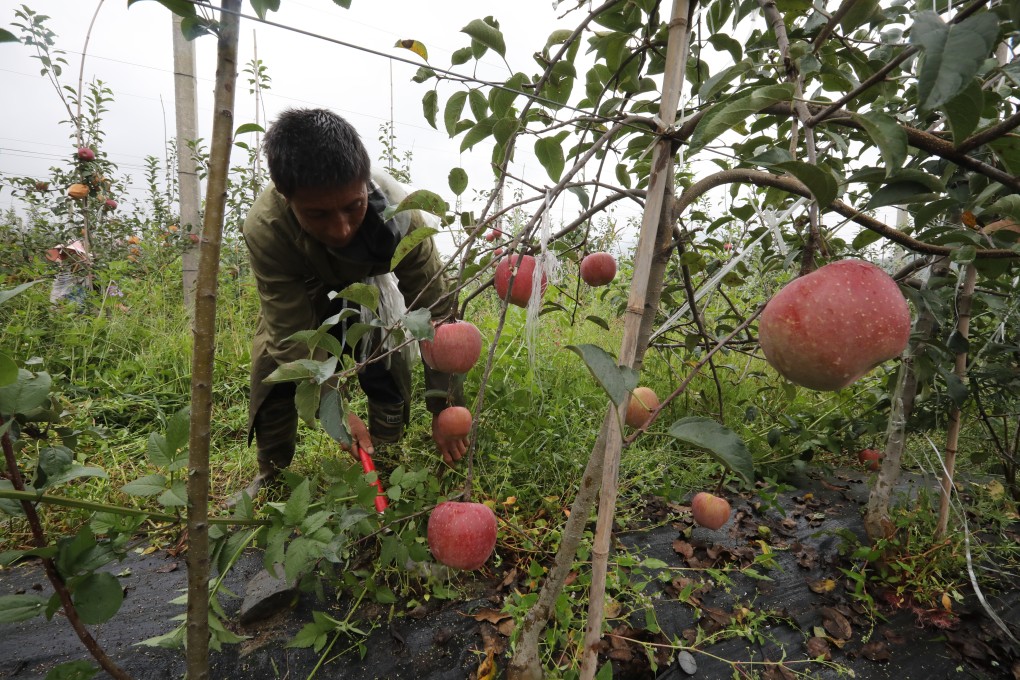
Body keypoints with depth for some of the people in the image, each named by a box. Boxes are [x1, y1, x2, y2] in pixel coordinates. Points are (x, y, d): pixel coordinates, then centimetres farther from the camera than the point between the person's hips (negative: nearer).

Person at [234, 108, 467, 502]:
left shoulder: (399, 214, -39)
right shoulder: (264, 229, -38)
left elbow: (435, 314, -36)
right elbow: (294, 333, -33)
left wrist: (444, 411, -35)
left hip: (369, 295, 0)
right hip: (300, 300, 1)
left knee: (389, 369, -17)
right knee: (275, 358, -12)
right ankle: (271, 470, 13)